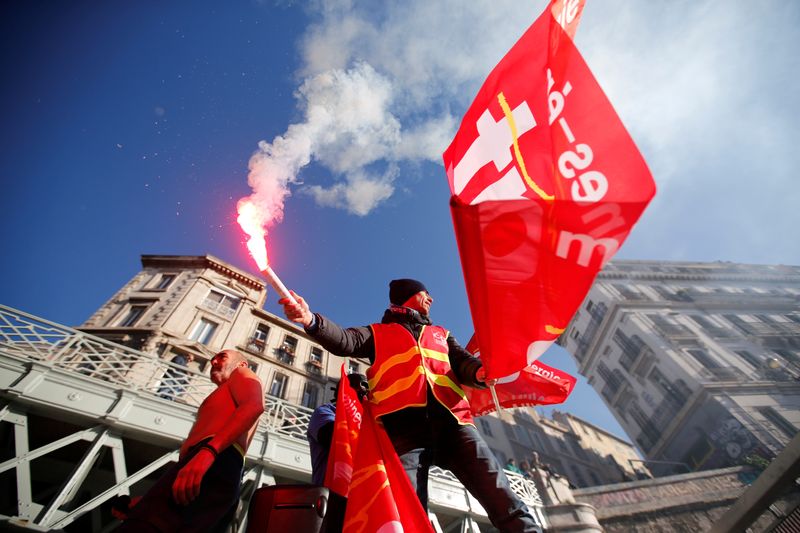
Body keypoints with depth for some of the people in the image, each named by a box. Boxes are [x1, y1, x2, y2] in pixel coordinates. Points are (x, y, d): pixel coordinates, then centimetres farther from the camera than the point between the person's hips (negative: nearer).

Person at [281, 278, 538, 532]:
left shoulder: (441, 334, 32)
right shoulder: (378, 333, 23)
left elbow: (464, 362, 17)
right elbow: (345, 341, 5)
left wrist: (482, 371, -10)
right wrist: (311, 319, -16)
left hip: (452, 421, 3)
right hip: (404, 425, -2)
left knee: (498, 490, -10)